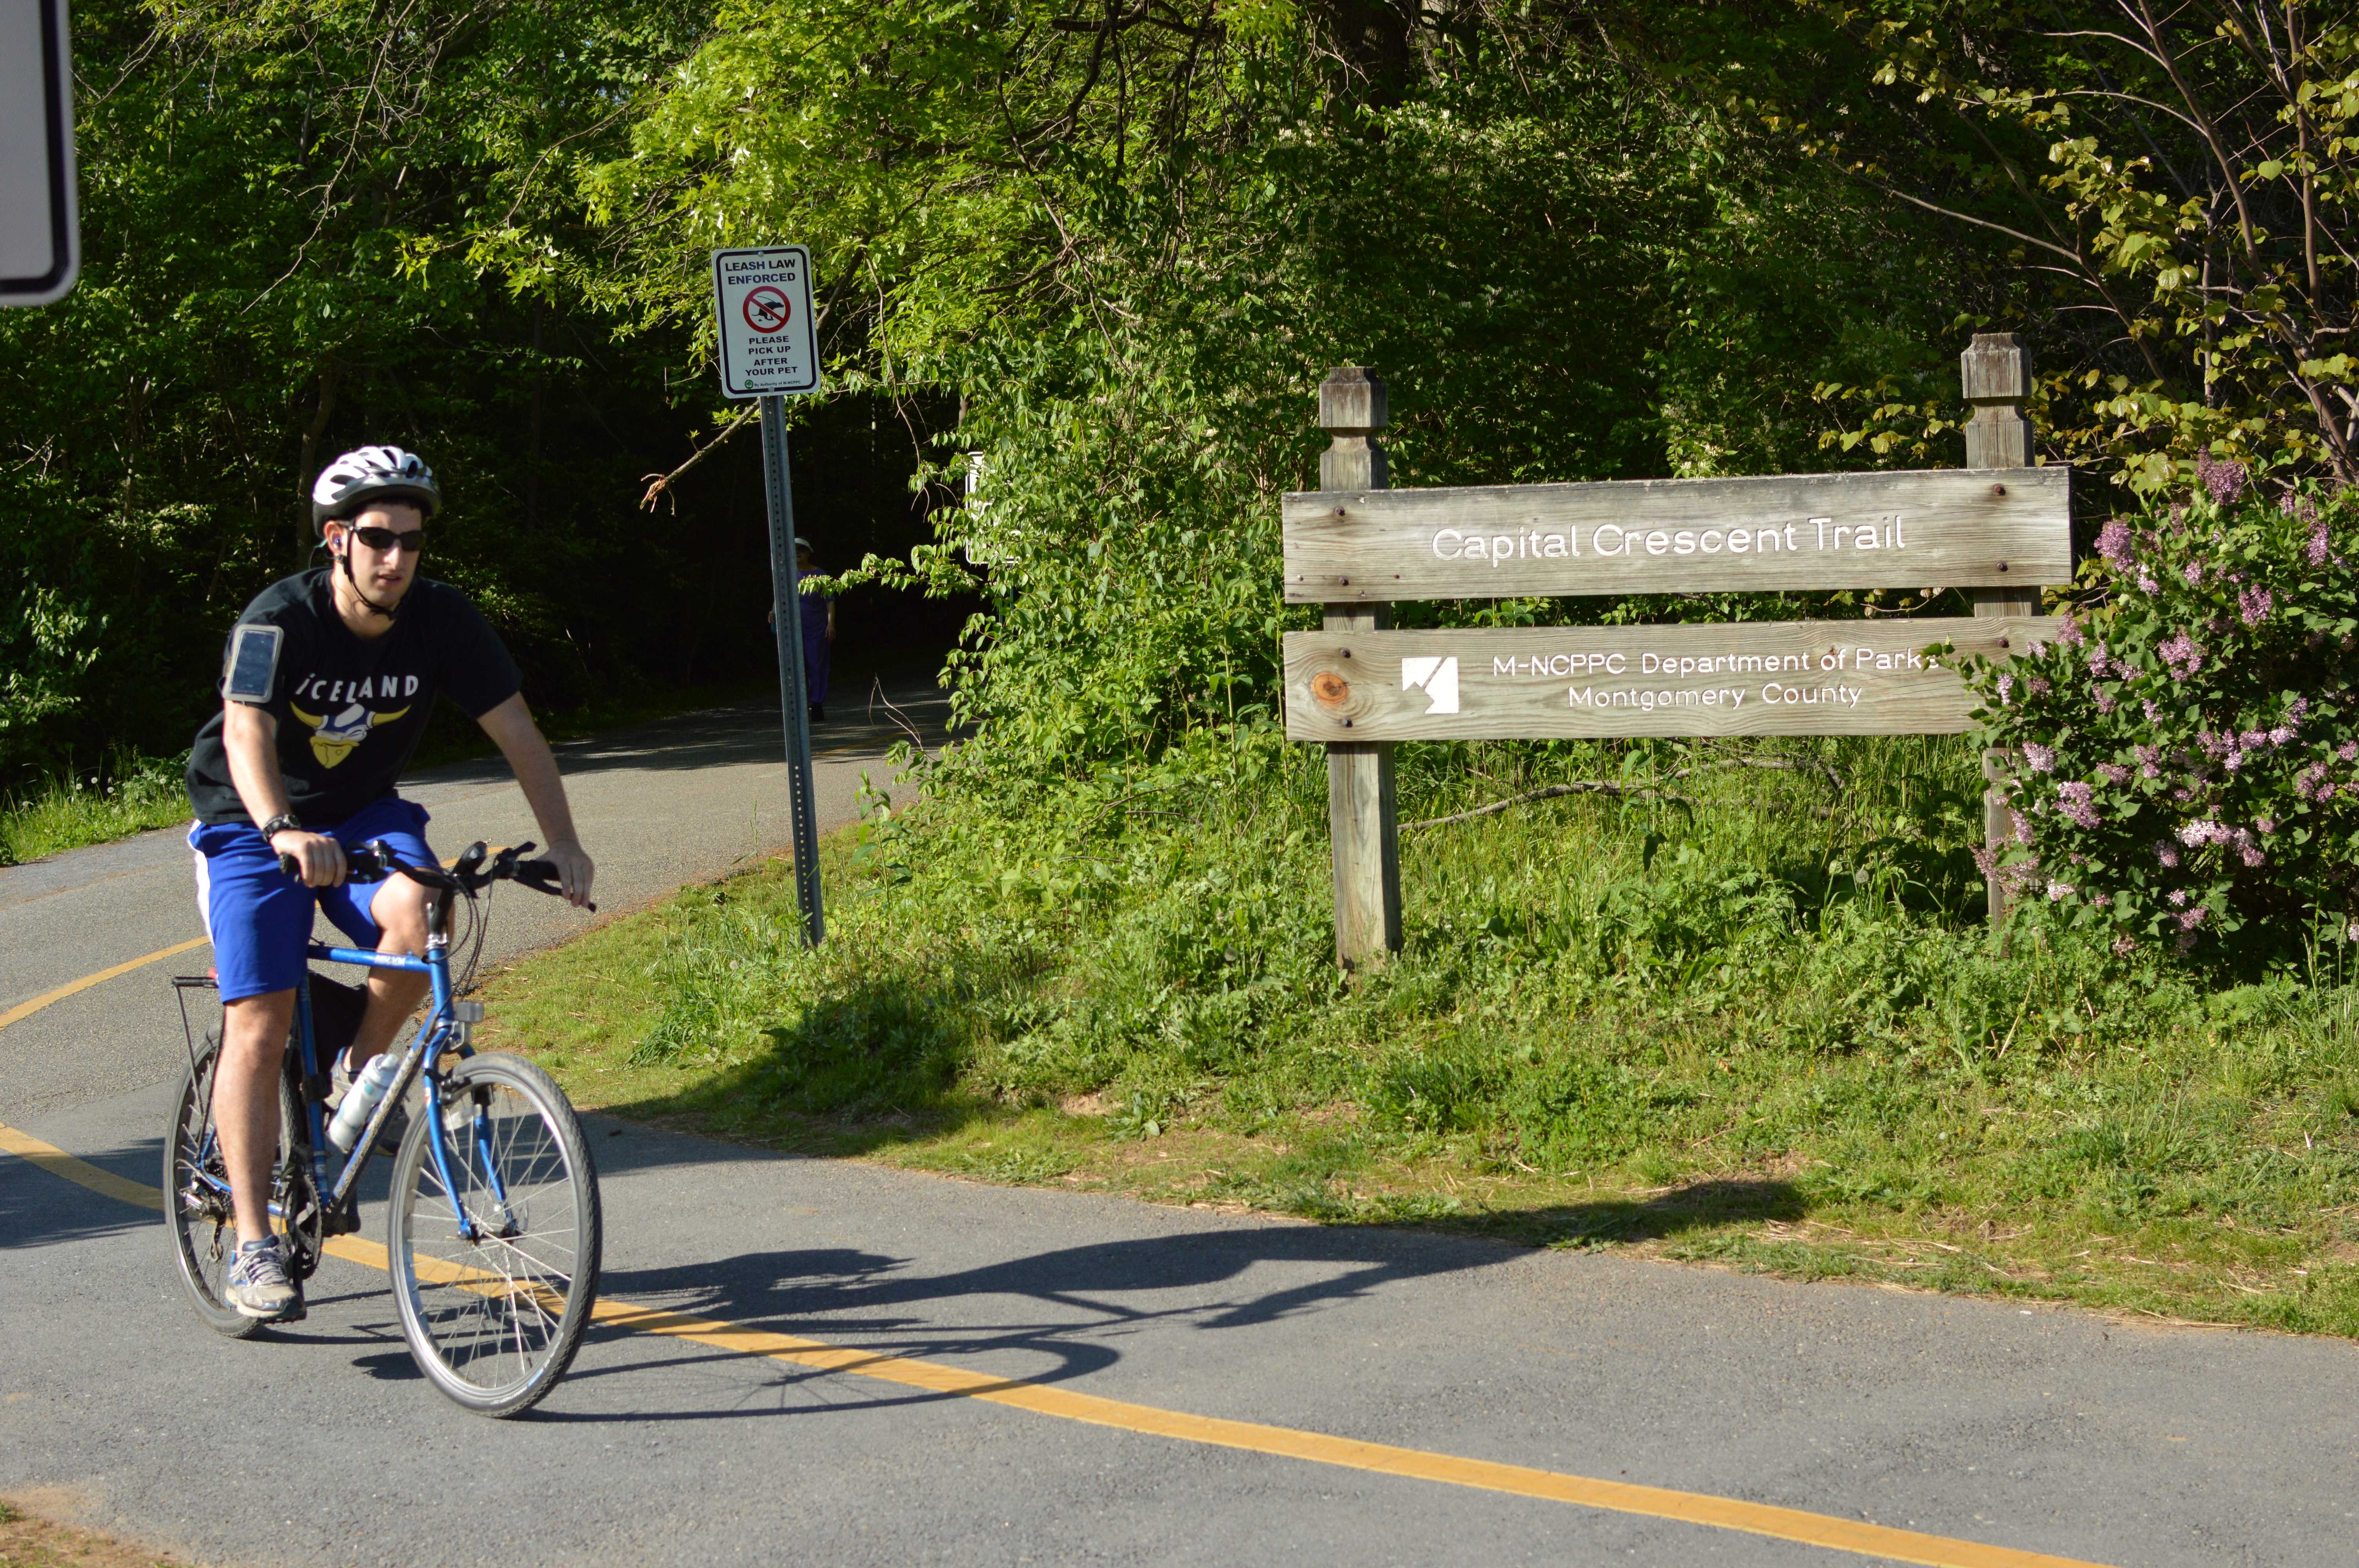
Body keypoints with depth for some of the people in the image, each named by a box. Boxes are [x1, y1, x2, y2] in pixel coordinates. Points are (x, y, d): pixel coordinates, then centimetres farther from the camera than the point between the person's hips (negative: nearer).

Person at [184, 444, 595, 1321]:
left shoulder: (442, 620, -13)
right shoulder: (280, 620, -24)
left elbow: (515, 730, -13)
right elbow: (248, 733, -37)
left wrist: (561, 840, -26)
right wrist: (282, 830, -56)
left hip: (363, 815, 3)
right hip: (255, 825, -3)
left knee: (412, 917, -30)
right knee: (260, 1023, -13)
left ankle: (361, 1073, -1)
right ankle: (252, 1245, -8)